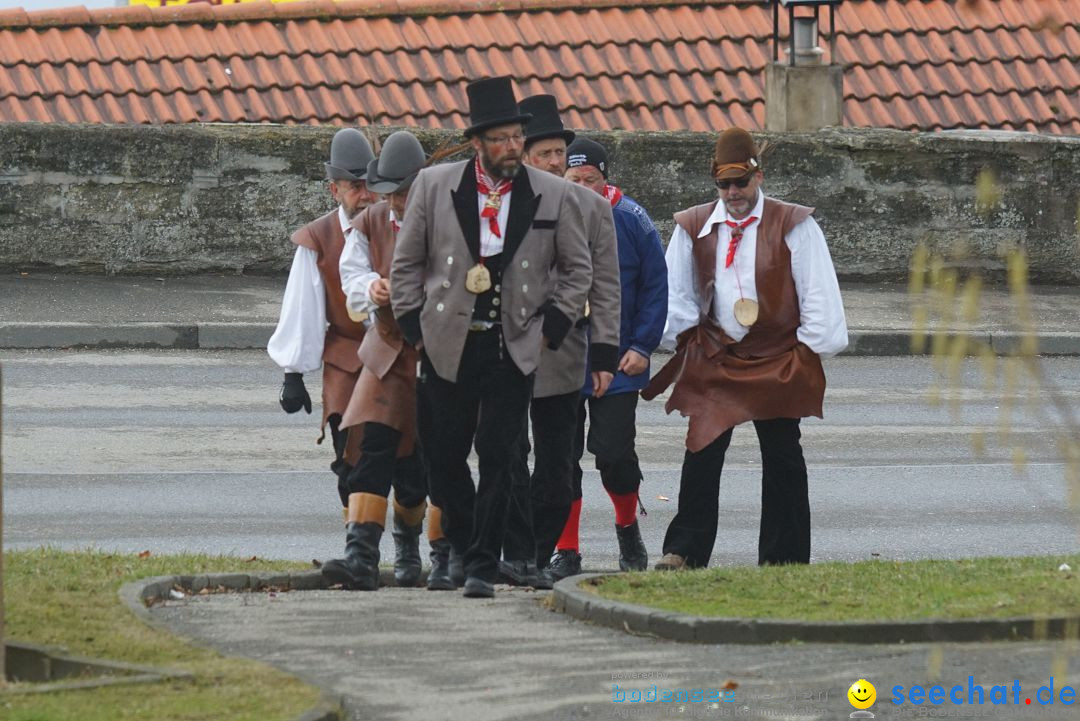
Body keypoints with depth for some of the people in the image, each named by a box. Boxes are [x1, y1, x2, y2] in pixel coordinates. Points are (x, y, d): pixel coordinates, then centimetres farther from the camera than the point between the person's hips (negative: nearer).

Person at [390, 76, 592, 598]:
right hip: (448, 346, 1)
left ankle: (483, 566, -2)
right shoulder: (433, 186, 1)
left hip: (513, 349, -1)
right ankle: (461, 548, 27)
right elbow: (406, 263, 9)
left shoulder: (553, 196, 1)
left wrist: (551, 329, 3)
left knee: (498, 457, -6)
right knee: (443, 455, 6)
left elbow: (578, 270, 12)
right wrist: (415, 327, 3)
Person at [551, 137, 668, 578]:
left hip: (617, 364, -1)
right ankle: (566, 552, 9)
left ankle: (628, 527, 26)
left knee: (614, 454, -2)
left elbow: (655, 287, 2)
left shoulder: (631, 221, -3)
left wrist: (642, 346, -5)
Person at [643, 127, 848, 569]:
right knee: (702, 455, -5)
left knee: (782, 459, 3)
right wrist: (685, 339, 6)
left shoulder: (793, 226, -2)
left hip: (778, 362, -1)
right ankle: (685, 550, -3)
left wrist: (810, 349, -4)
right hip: (714, 360, 2)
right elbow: (677, 295, 14)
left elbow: (818, 292, -1)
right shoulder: (694, 228, 6)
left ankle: (784, 558, 9)